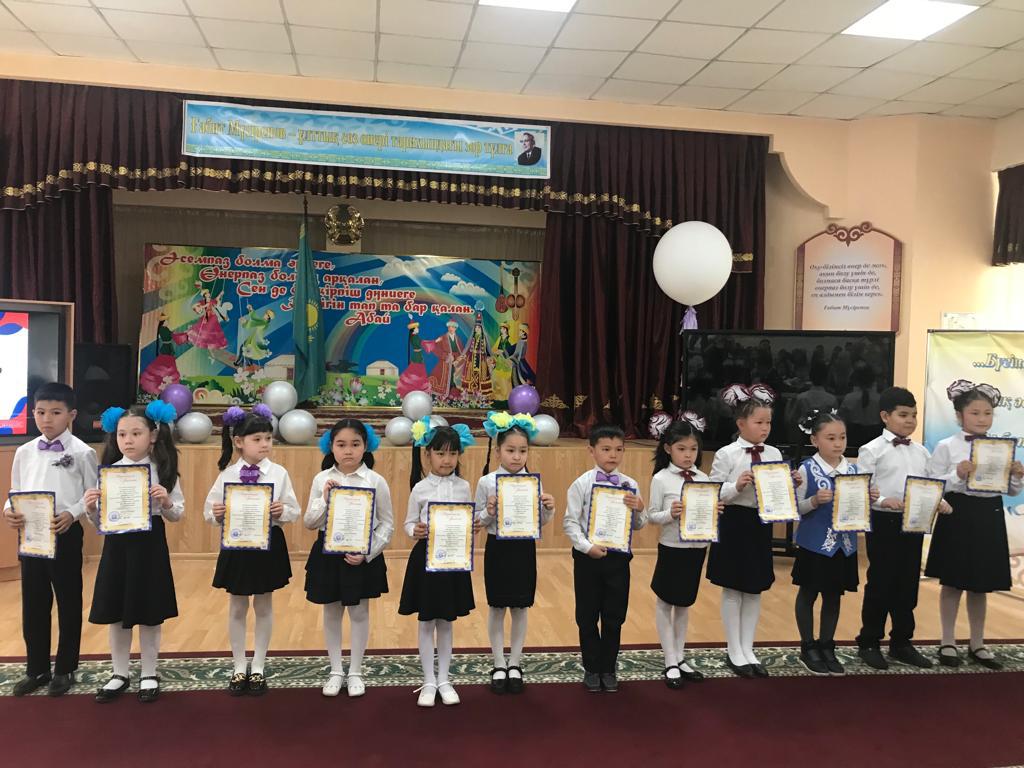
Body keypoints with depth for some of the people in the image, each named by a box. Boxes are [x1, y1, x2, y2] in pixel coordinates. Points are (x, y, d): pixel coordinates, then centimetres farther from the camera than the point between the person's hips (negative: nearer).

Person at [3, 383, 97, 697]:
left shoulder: (82, 452, -6)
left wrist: (72, 514, -20)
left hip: (65, 535, -4)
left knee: (69, 604, 8)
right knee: (33, 605, 12)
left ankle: (65, 669, 23)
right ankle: (36, 669, 28)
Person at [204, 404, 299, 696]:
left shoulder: (279, 473, -6)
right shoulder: (228, 474, -5)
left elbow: (294, 512, -4)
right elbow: (209, 511, 0)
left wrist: (283, 512, -25)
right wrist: (216, 514, -22)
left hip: (269, 545, 0)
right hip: (236, 545, 0)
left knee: (264, 607, 12)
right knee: (237, 608, 12)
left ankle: (258, 667, 27)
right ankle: (239, 668, 28)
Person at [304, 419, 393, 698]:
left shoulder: (376, 481, -8)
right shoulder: (321, 479, -2)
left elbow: (387, 524, -3)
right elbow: (310, 523, 0)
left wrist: (368, 553, -14)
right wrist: (325, 500, -17)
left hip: (363, 556, -2)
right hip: (328, 554, 2)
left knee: (359, 613, 9)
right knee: (332, 613, 13)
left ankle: (355, 672, 26)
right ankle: (336, 671, 30)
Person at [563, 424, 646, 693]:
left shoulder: (630, 485, 0)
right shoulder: (582, 484, -7)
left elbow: (639, 525, 4)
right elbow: (570, 521, -8)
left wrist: (638, 510, -16)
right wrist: (587, 547, -19)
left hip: (618, 557, 2)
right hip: (588, 557, -2)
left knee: (614, 617, 11)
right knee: (587, 616, 10)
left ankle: (608, 668, 28)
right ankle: (592, 668, 26)